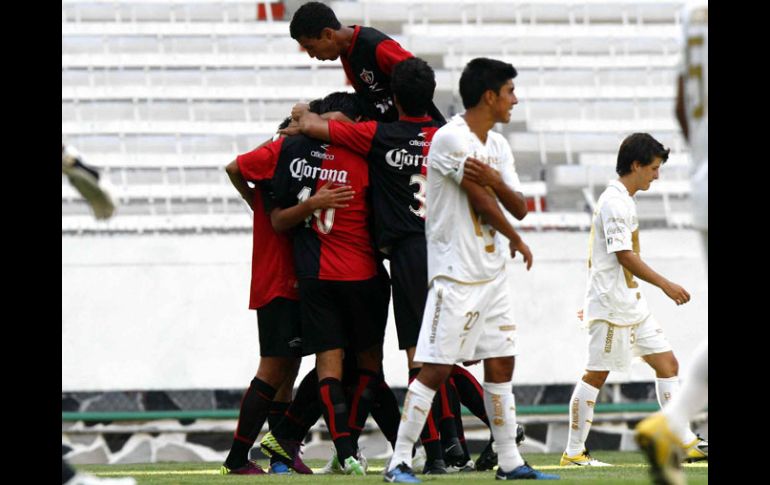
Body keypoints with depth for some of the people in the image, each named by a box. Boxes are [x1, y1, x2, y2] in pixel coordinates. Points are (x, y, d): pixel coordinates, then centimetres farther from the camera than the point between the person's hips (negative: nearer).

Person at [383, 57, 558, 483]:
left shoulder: (498, 145, 13)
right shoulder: (450, 138, -14)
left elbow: (519, 209, 7)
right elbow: (480, 201, -14)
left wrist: (496, 180, -15)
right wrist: (517, 242, 1)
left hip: (493, 274, 8)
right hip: (456, 276, -8)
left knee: (501, 364, 9)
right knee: (435, 368, -10)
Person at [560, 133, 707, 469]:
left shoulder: (622, 200, 16)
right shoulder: (614, 202, -16)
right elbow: (624, 255, -22)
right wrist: (665, 285, -21)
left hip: (631, 302, 10)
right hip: (611, 303, -10)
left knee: (667, 362, 6)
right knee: (597, 374, -5)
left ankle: (684, 440, 6)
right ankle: (573, 453, 1)